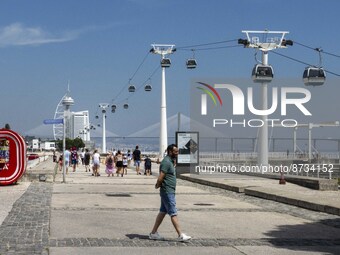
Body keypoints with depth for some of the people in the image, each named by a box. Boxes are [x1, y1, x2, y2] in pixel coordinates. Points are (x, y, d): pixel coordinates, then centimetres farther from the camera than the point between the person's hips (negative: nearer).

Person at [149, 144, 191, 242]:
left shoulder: (171, 161, 15)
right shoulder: (166, 162, -18)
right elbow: (160, 178, -21)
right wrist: (158, 185, -5)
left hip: (170, 191, 10)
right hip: (167, 192, -10)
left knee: (162, 212, 13)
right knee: (173, 214, -7)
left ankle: (153, 233, 19)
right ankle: (181, 235, -4)